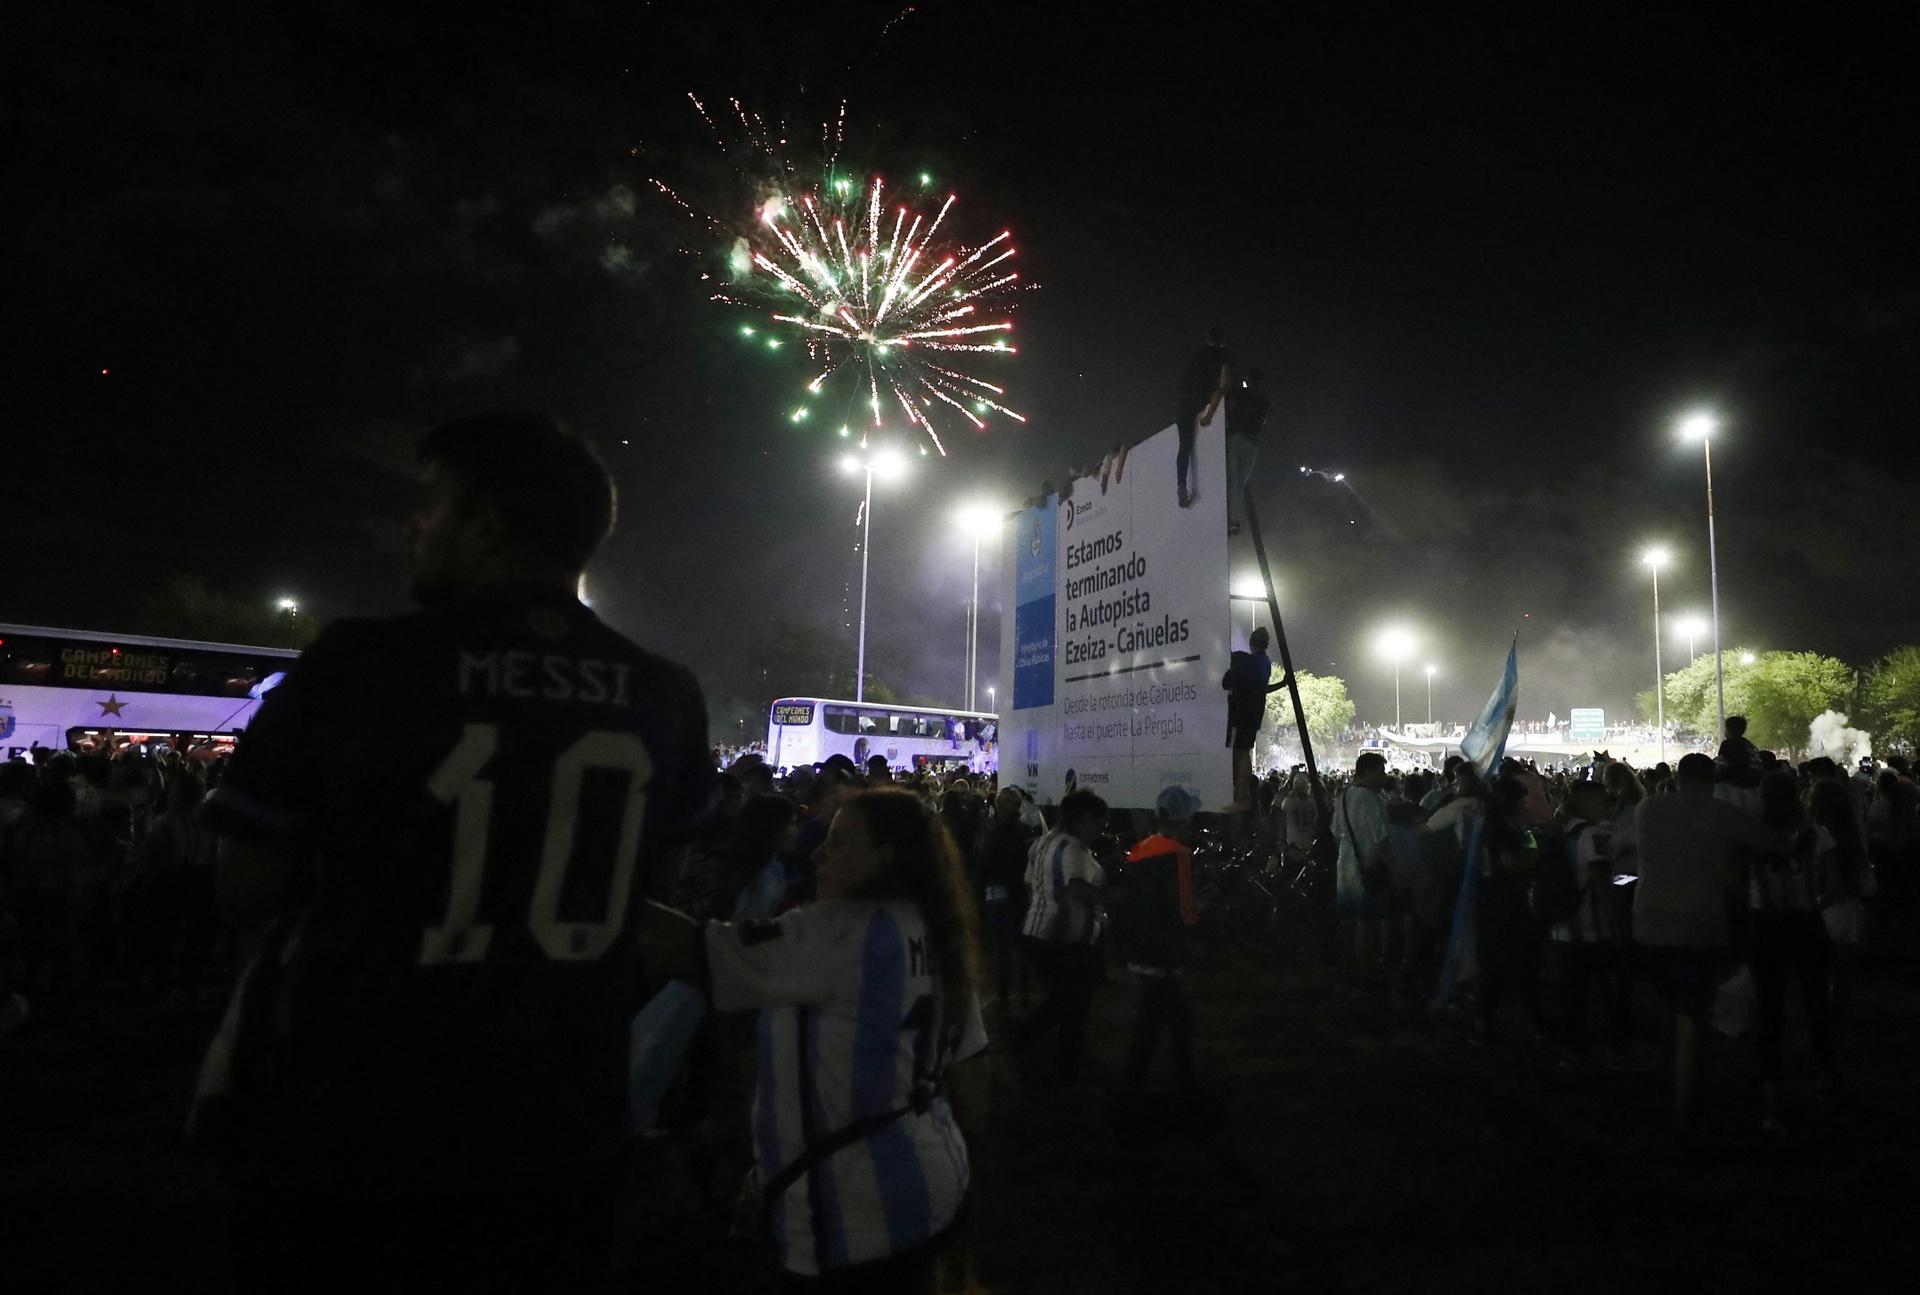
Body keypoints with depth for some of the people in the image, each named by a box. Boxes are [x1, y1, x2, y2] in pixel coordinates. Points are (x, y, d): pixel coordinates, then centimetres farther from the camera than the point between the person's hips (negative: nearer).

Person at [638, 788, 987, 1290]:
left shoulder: (842, 932, -21)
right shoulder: (933, 938, 5)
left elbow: (684, 949, -24)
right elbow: (969, 1068, 11)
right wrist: (953, 1152, 22)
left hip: (858, 1215, -9)